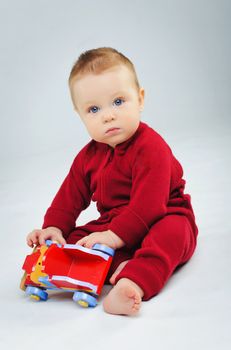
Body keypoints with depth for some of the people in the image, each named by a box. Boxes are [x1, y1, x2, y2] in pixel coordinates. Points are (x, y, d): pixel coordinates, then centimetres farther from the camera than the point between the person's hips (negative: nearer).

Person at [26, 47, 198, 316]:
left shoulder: (150, 147, -21)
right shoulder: (88, 156, 2)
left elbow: (148, 204, -28)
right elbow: (70, 197, 9)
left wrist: (114, 235, -33)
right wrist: (54, 227, -8)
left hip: (161, 220, -6)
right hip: (112, 226, 6)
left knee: (172, 231, -39)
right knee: (72, 239, -13)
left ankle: (135, 282, -56)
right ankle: (120, 266, -33)